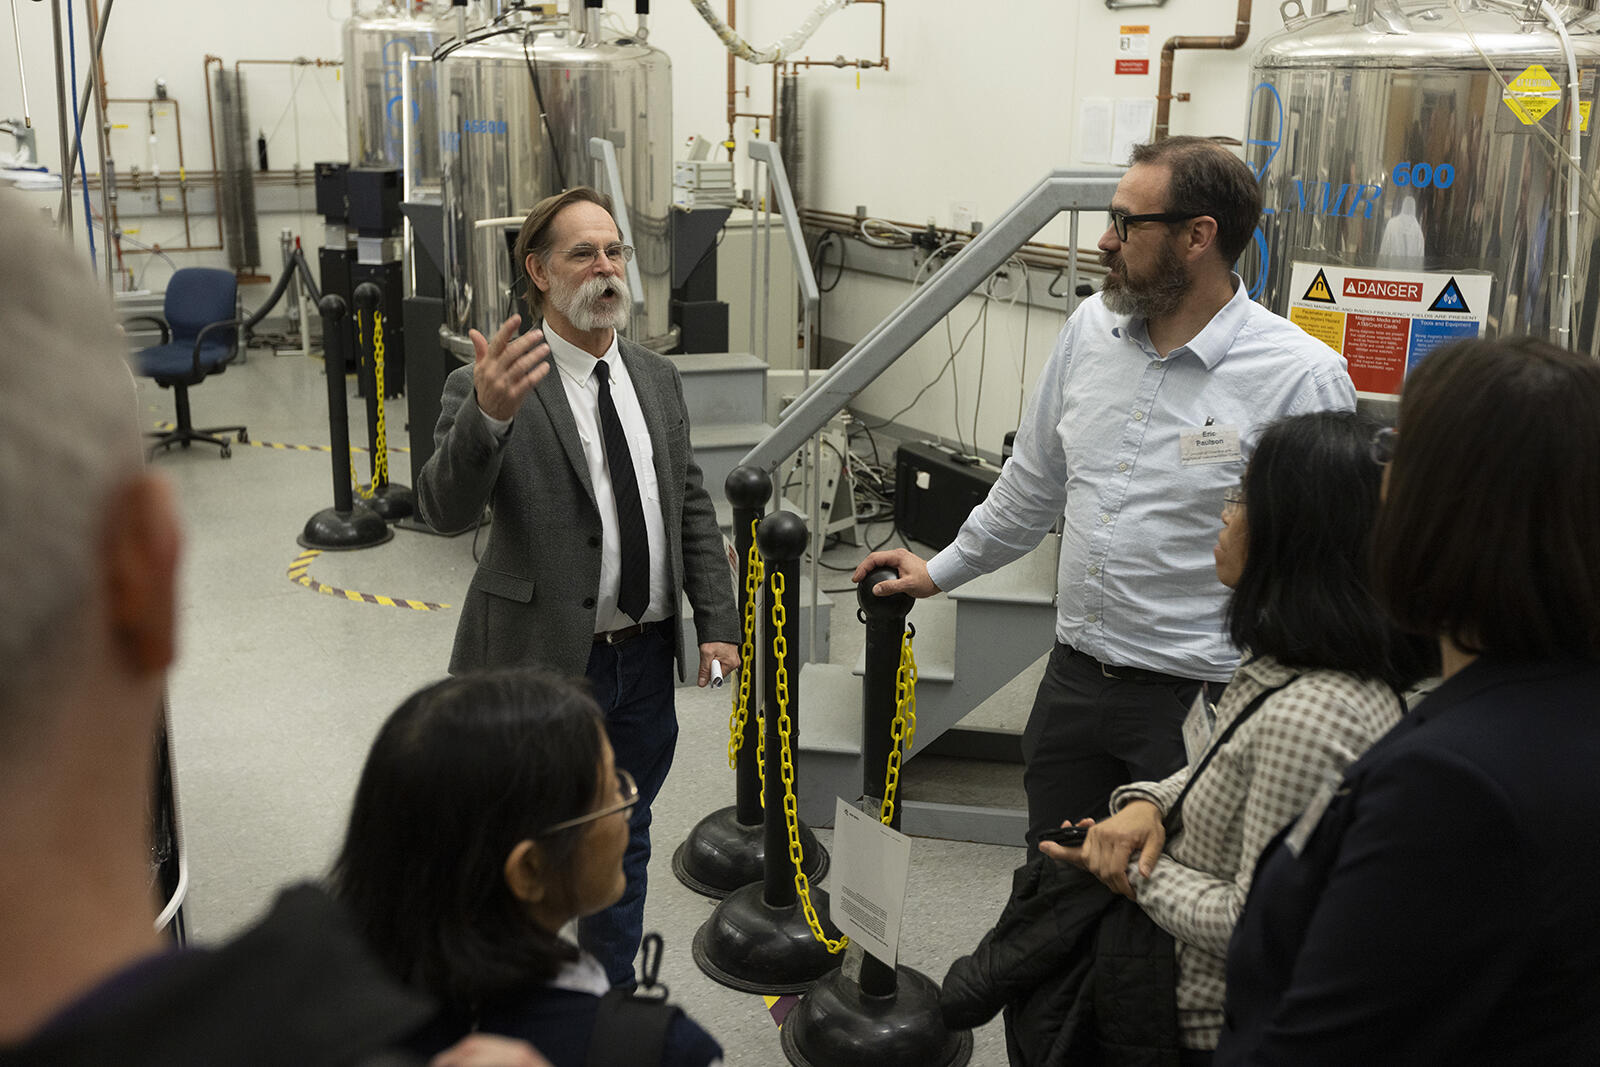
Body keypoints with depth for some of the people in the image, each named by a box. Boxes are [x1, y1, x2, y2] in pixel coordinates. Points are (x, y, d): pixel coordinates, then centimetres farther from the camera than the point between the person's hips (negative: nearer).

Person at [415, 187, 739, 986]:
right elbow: (445, 509, -25)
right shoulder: (491, 383, -12)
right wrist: (489, 413, -43)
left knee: (625, 843, 21)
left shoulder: (656, 378, 8)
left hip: (646, 657, 6)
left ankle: (611, 994, 41)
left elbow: (692, 507, 12)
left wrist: (717, 622, 5)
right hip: (547, 660, -6)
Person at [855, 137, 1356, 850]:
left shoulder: (1303, 378, -16)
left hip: (1195, 704, -6)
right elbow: (1034, 481, 17)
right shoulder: (1092, 326, 3)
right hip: (1073, 677, 6)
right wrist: (942, 571, 22)